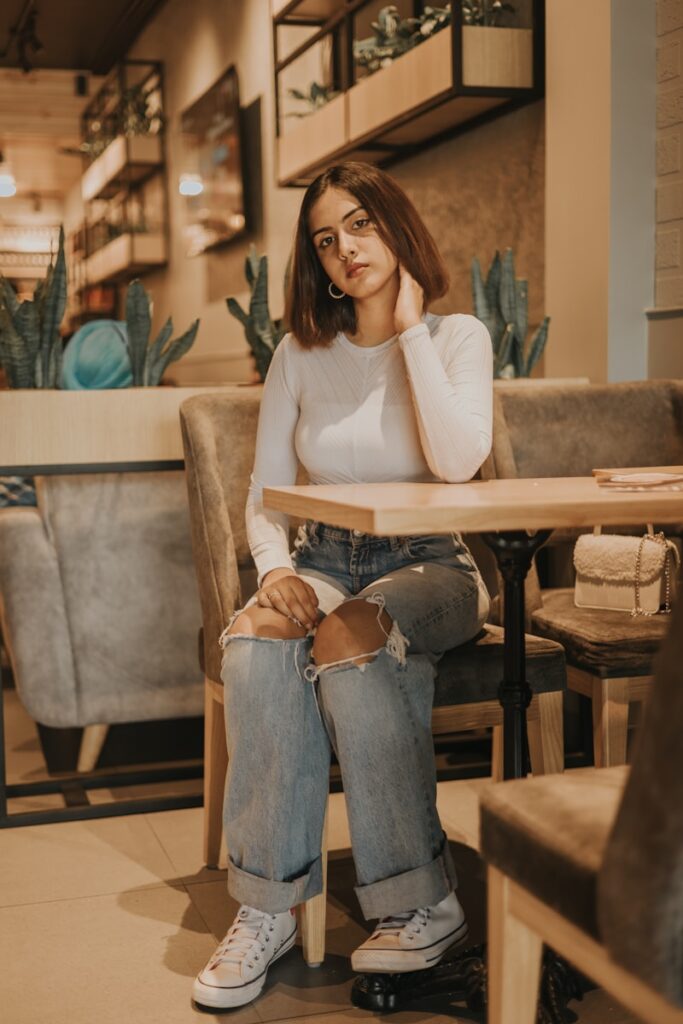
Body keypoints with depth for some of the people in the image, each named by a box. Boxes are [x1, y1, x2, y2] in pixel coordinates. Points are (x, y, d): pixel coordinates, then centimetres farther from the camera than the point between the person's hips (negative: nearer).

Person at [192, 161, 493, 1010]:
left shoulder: (457, 337, 1)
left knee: (348, 647, -35)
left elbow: (458, 460, -19)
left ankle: (422, 904, -23)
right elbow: (264, 494, 6)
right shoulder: (301, 354, 8)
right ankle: (267, 907, -23)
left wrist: (410, 329, -12)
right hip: (322, 563, 3)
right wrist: (275, 568, -15)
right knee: (255, 647, -31)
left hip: (429, 568, -2)